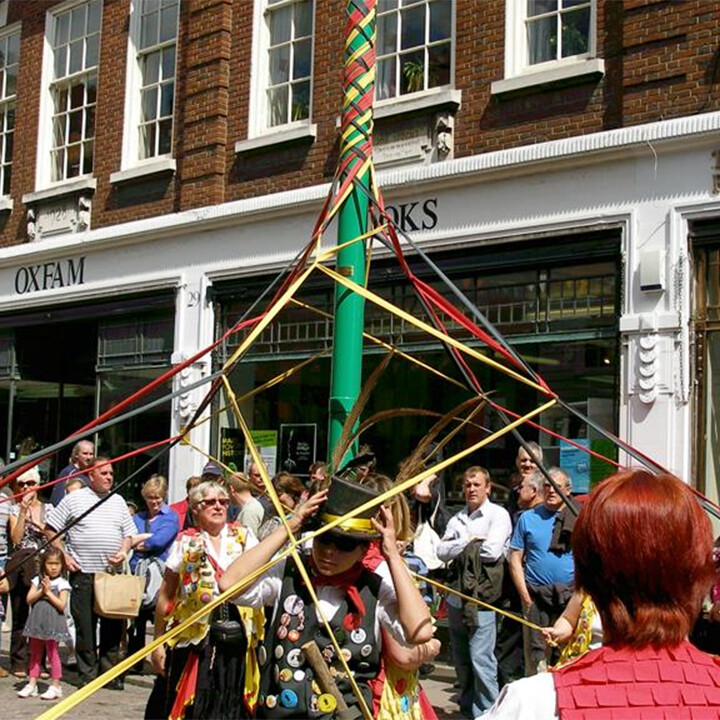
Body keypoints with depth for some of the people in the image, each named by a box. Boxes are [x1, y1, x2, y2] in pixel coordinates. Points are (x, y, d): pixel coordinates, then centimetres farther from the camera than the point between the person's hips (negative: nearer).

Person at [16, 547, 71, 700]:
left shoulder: (62, 583, -4)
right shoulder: (38, 580, 8)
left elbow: (61, 605, -12)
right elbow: (29, 599, 2)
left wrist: (48, 592, -12)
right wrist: (41, 591, -11)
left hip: (53, 622, -5)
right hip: (37, 621, 5)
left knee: (52, 653, 0)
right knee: (35, 653, 10)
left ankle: (55, 686, 6)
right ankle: (32, 684, 18)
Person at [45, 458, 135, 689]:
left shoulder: (118, 501, 15)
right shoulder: (74, 499, 2)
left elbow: (129, 533, 19)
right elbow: (51, 529, 4)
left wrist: (124, 551, 0)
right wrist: (64, 556, -4)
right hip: (83, 573, -3)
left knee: (113, 625, 4)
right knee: (85, 626, 0)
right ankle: (87, 674, 9)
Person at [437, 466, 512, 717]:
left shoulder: (498, 515, -2)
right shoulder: (457, 519, 15)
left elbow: (492, 551, -16)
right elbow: (442, 551, 1)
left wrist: (460, 547, -3)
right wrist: (469, 540, -10)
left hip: (482, 597, -6)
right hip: (456, 596, 6)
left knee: (480, 659, -10)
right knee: (462, 660, 14)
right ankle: (467, 710, 25)